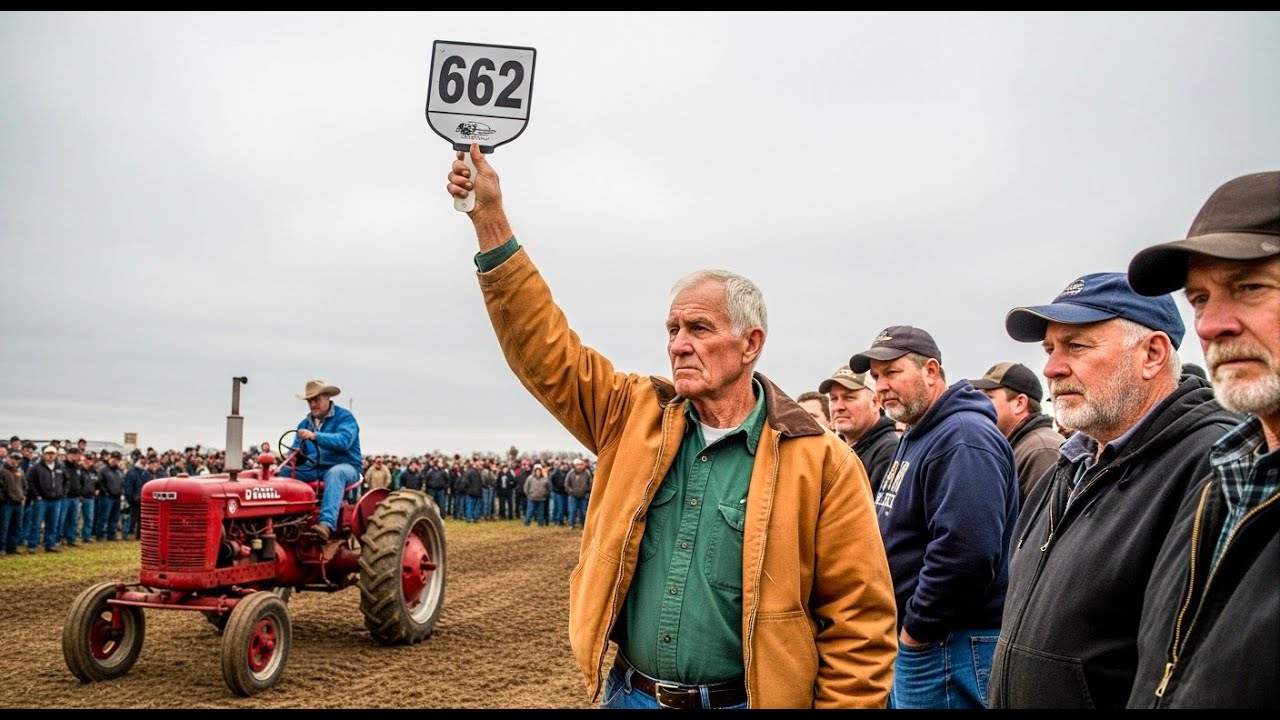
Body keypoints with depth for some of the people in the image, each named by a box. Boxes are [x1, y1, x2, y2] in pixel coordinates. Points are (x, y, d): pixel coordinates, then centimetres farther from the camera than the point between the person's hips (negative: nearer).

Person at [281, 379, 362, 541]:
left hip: (344, 467, -6)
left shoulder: (344, 417, -4)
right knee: (281, 472, -15)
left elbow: (344, 440, -23)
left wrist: (315, 436, -34)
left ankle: (327, 524, -55)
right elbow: (296, 451, 14)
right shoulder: (305, 424, 16)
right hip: (314, 469, 6)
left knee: (335, 473, -40)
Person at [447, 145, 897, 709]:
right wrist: (490, 220, -4)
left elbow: (859, 622, -8)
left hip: (742, 699, -4)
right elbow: (545, 349, 1)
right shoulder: (636, 415, 2)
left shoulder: (820, 462, -10)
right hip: (628, 694, 4)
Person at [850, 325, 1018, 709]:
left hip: (949, 647, -10)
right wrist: (903, 627, 16)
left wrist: (917, 629, -19)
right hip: (909, 647, 10)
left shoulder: (963, 439, -19)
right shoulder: (916, 438, 15)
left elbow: (965, 552, -30)